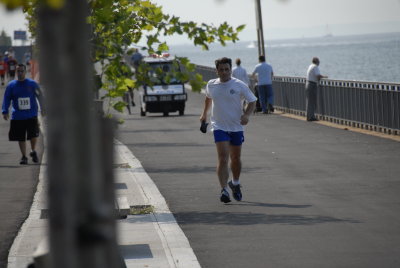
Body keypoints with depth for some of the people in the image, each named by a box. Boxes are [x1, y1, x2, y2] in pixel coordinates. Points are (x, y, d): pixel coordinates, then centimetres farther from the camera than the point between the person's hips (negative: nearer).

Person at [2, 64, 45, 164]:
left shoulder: (32, 84, 0)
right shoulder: (11, 85, 2)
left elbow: (40, 96, 8)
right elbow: (6, 99, 5)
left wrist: (43, 109, 7)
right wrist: (5, 112, -5)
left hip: (31, 115, -1)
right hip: (18, 117, 1)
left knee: (33, 135, -9)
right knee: (20, 137, 5)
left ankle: (33, 151, 19)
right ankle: (24, 156, 19)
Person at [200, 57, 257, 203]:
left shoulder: (239, 85, -6)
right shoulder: (211, 85, 2)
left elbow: (252, 101, 0)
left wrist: (246, 115, -16)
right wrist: (204, 113, 27)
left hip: (236, 127, 0)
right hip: (219, 127, 0)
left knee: (236, 159, 14)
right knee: (223, 158, -16)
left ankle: (235, 183, 39)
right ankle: (224, 190, -20)